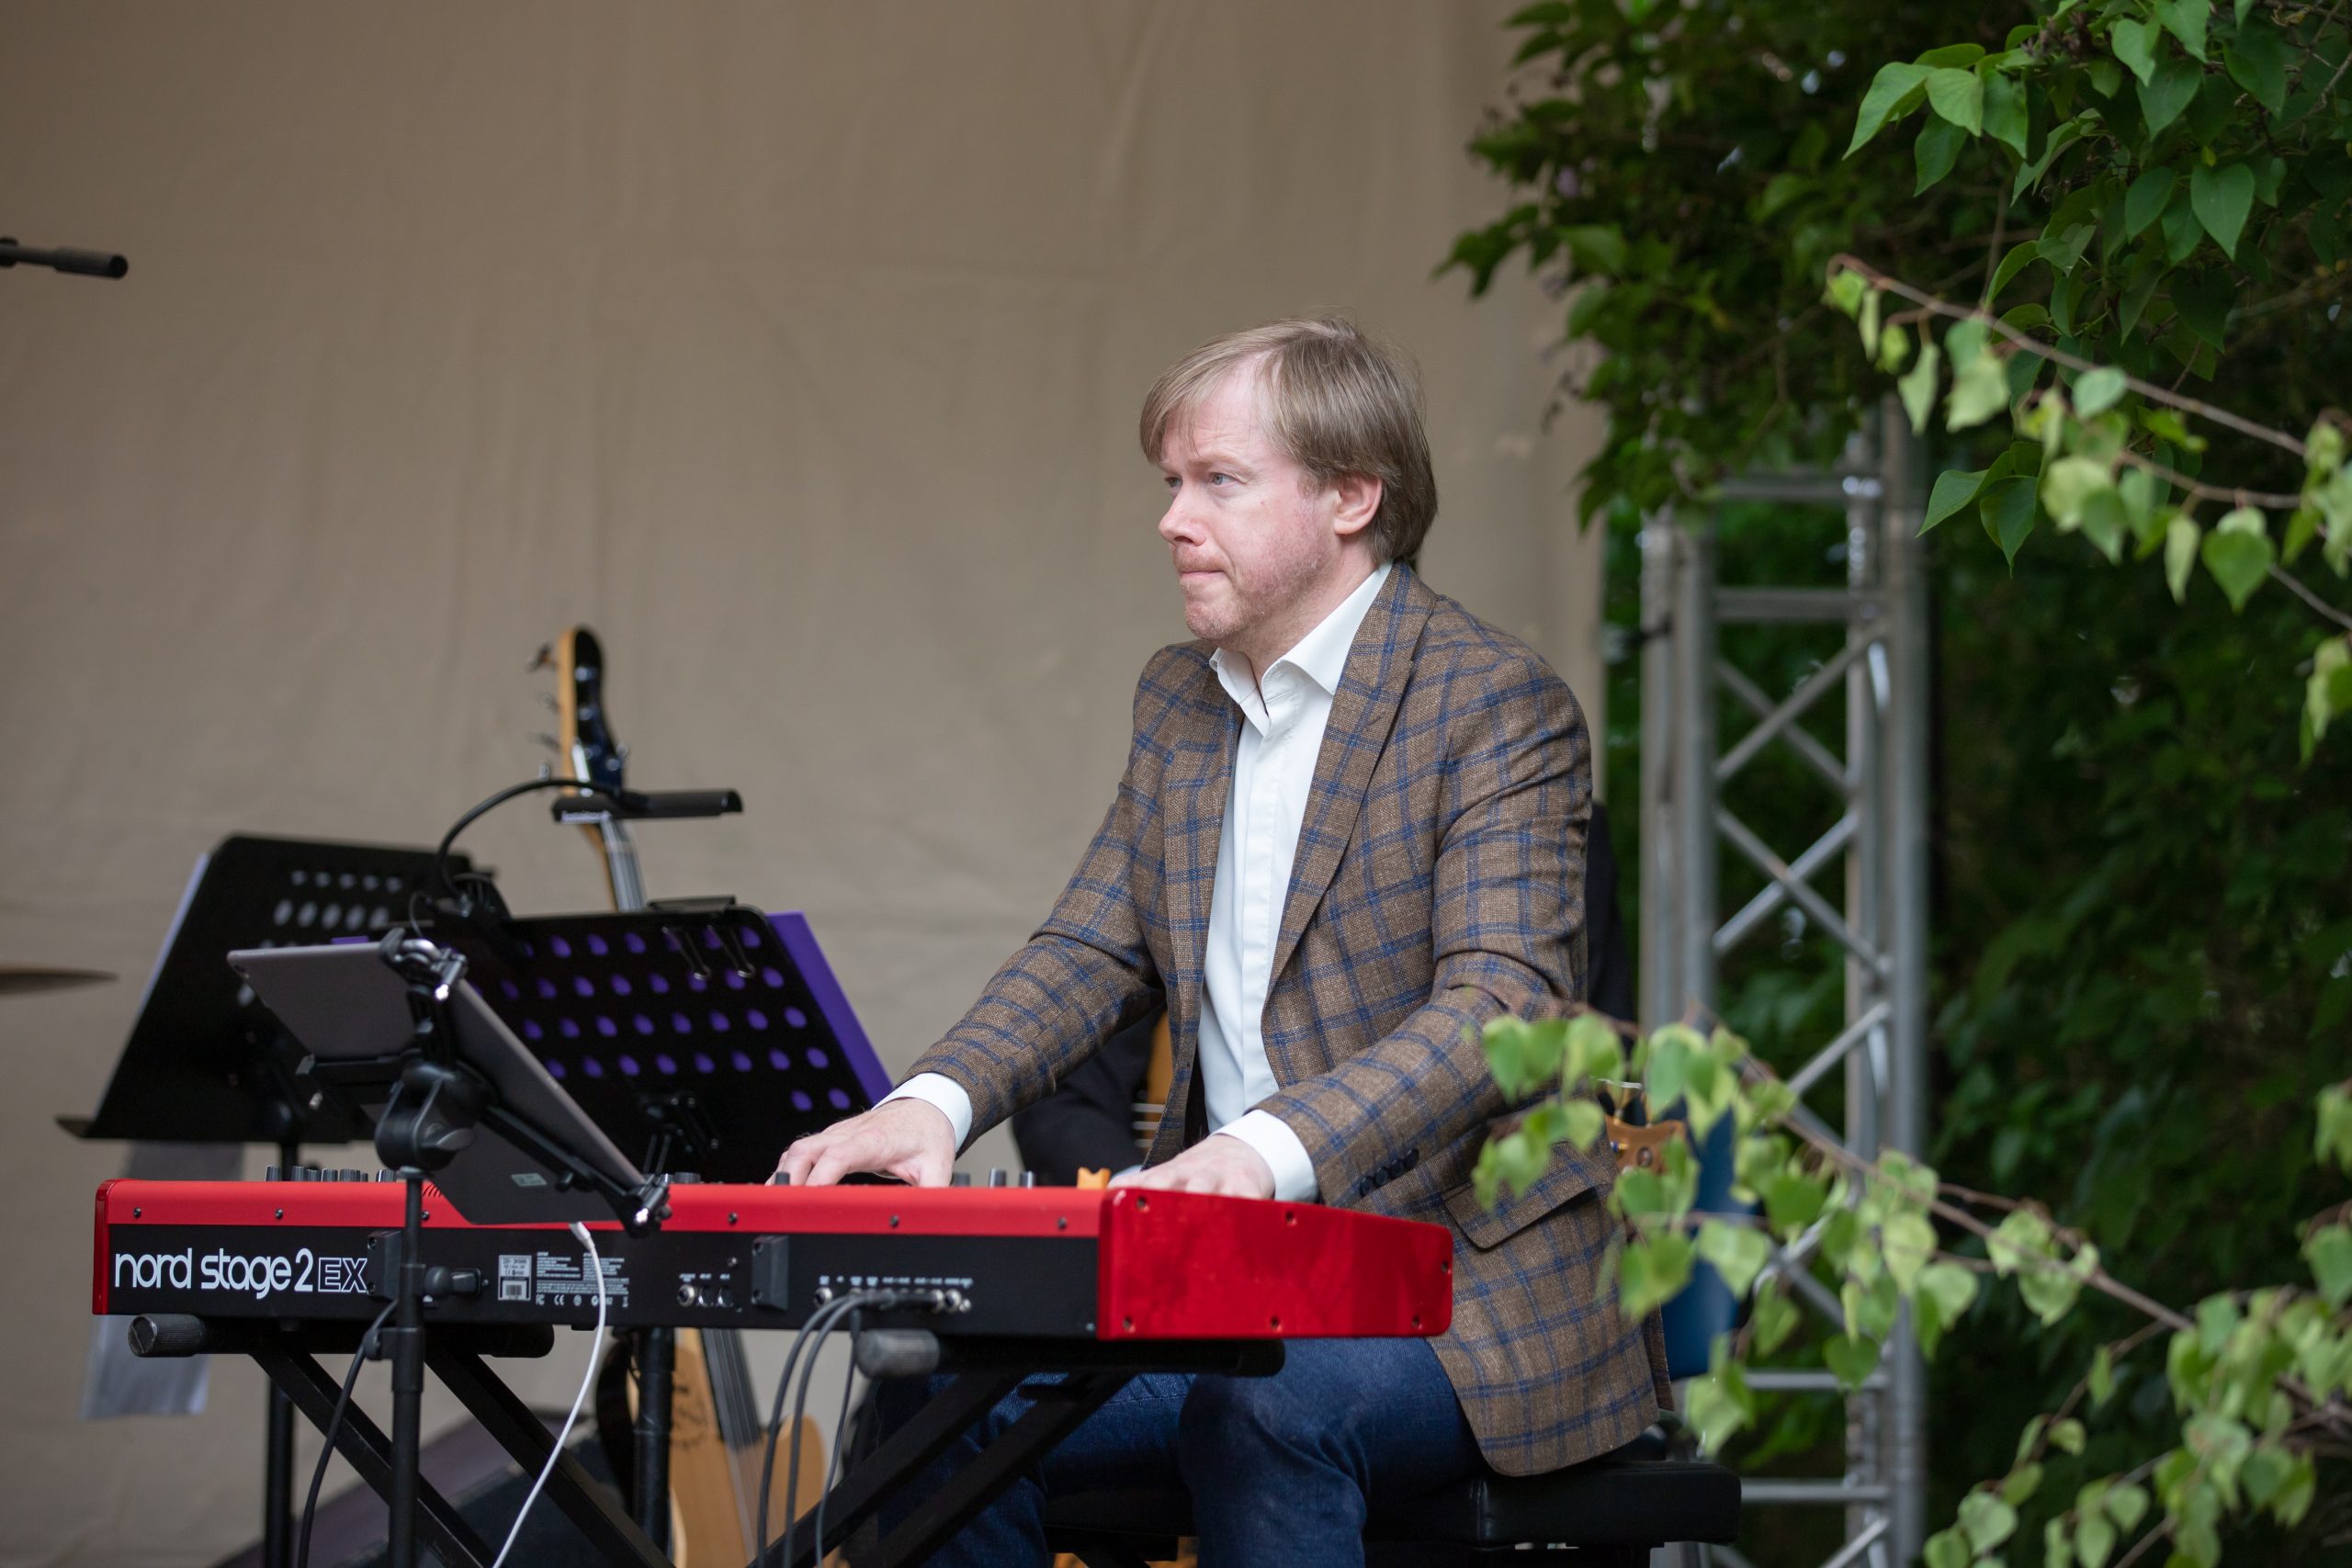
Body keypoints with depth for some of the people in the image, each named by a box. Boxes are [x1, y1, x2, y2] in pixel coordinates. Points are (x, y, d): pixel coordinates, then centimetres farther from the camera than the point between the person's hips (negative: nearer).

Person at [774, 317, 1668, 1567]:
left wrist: (1271, 1150, -38)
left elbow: (1500, 1004, -22)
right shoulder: (1179, 699, 15)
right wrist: (936, 1100, -11)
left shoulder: (1500, 705, -10)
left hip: (1461, 1289, -7)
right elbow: (1091, 950, 11)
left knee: (1265, 1407, -35)